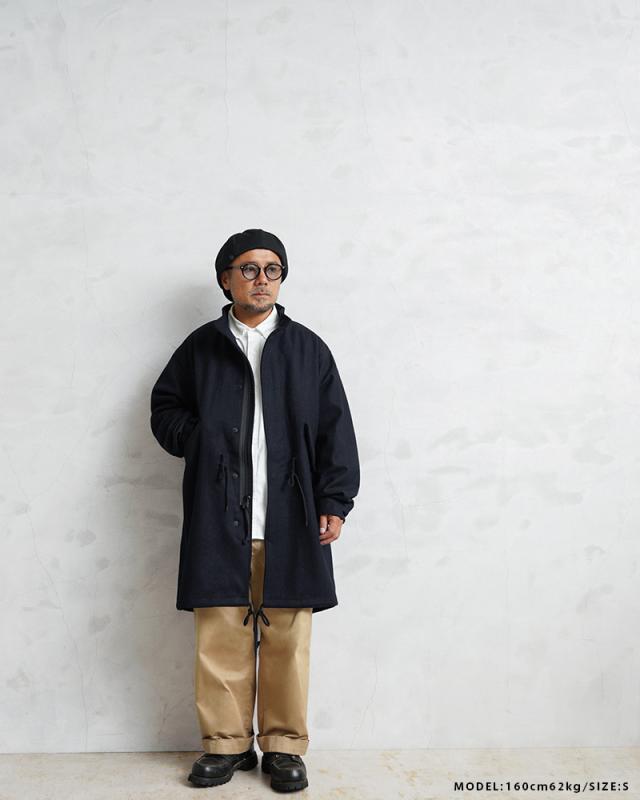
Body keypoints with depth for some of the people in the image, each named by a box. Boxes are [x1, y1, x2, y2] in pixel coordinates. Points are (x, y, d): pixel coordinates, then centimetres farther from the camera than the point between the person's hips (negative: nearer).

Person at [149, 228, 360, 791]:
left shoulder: (308, 348, 9)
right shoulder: (201, 347, 10)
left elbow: (336, 430, 7)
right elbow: (165, 407, 18)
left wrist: (334, 503, 0)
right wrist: (199, 440, -1)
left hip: (291, 520, 0)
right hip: (219, 518, 1)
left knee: (288, 637, 3)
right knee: (220, 634, 3)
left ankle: (284, 746, 17)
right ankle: (226, 743, 18)